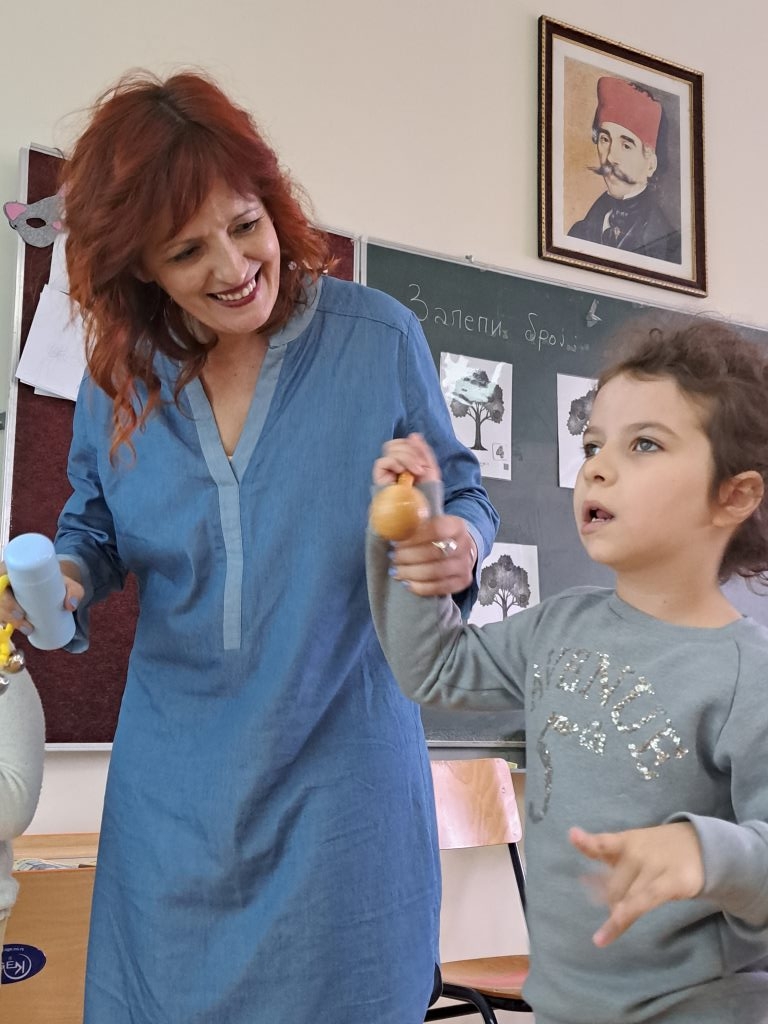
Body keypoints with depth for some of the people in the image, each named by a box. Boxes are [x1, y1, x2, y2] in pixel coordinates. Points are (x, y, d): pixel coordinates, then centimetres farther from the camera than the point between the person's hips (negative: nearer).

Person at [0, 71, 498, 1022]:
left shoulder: (378, 338, -11)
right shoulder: (119, 378, -2)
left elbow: (460, 491, 0)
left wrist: (461, 543, -22)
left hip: (344, 761, -2)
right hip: (175, 779, 3)